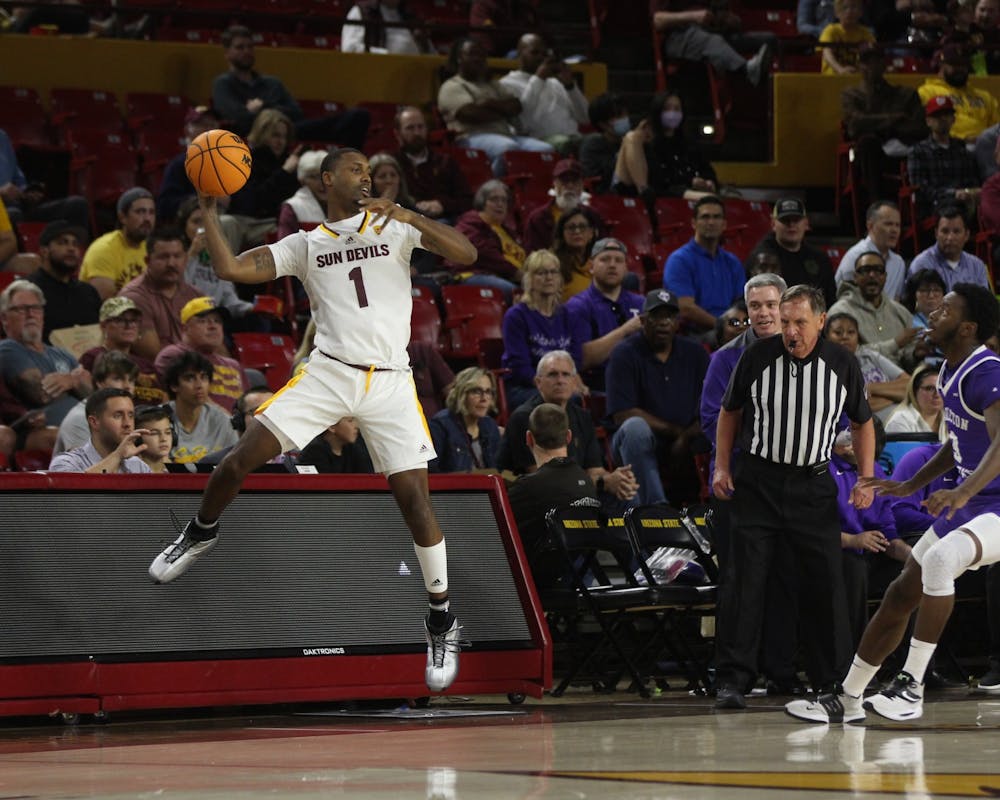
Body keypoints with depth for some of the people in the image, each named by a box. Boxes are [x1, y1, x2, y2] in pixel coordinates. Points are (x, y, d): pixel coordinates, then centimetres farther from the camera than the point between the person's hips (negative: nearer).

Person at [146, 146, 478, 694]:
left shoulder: (395, 228, 10)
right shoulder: (305, 244, 13)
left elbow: (465, 254, -3)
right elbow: (232, 269, 5)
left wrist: (408, 216, -15)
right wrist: (208, 213, -3)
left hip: (389, 382, -1)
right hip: (328, 371, 1)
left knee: (413, 495, -10)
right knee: (242, 457, -10)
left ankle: (441, 623, 4)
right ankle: (200, 533, 22)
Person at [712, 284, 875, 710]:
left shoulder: (843, 365, -1)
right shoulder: (756, 358, -4)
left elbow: (862, 422, 13)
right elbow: (730, 411, 10)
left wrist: (866, 480, 5)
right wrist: (722, 467, 3)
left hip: (813, 487, 1)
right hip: (758, 480, -1)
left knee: (826, 580, 1)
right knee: (744, 579, -8)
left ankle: (833, 677, 13)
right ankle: (732, 679, -6)